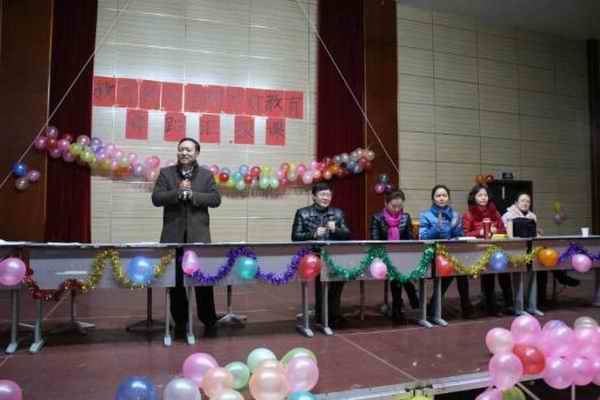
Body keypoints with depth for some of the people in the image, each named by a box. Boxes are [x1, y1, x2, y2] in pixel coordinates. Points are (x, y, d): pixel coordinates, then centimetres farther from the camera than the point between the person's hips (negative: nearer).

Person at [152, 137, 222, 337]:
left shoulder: (206, 175, 8)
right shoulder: (165, 173, 7)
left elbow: (216, 199, -3)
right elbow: (156, 198, -3)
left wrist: (192, 195, -14)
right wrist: (178, 193, -17)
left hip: (198, 235, 0)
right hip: (173, 235, 1)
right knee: (175, 280, 8)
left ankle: (209, 320, 17)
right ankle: (180, 321, 21)